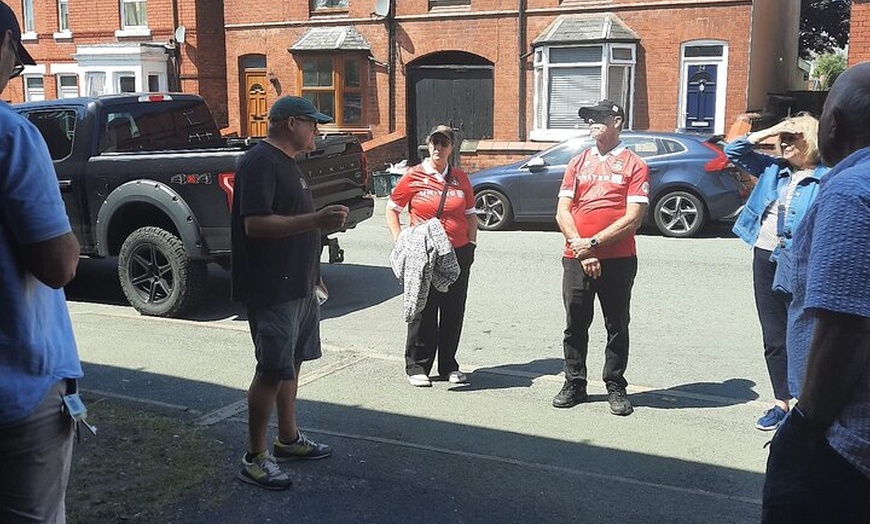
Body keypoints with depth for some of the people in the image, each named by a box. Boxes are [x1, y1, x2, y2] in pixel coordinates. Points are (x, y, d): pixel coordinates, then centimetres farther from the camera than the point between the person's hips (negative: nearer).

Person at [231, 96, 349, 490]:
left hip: (297, 286, 10)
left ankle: (288, 439, 30)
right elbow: (255, 224, -25)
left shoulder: (286, 162, 16)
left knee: (291, 364, 17)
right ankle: (255, 458, 6)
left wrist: (311, 277, 24)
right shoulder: (260, 162, -15)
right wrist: (317, 219, -28)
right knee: (272, 372, -5)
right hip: (272, 290, -10)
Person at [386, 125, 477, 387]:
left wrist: (472, 243, 7)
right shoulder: (414, 177, -1)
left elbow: (470, 214, 17)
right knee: (423, 312, 2)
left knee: (454, 311, 8)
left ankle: (449, 366, 21)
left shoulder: (460, 178, 9)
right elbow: (391, 210, 5)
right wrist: (400, 241, -5)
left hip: (458, 254, 3)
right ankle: (417, 366, 14)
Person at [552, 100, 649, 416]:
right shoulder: (578, 163, 13)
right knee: (575, 325, 9)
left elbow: (633, 218, -8)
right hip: (576, 259, 3)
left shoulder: (634, 165, 1)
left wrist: (593, 242, -13)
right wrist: (578, 246, -9)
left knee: (617, 326, 7)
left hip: (618, 260, -3)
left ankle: (615, 387, 18)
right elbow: (562, 211, 6)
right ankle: (574, 384, 21)